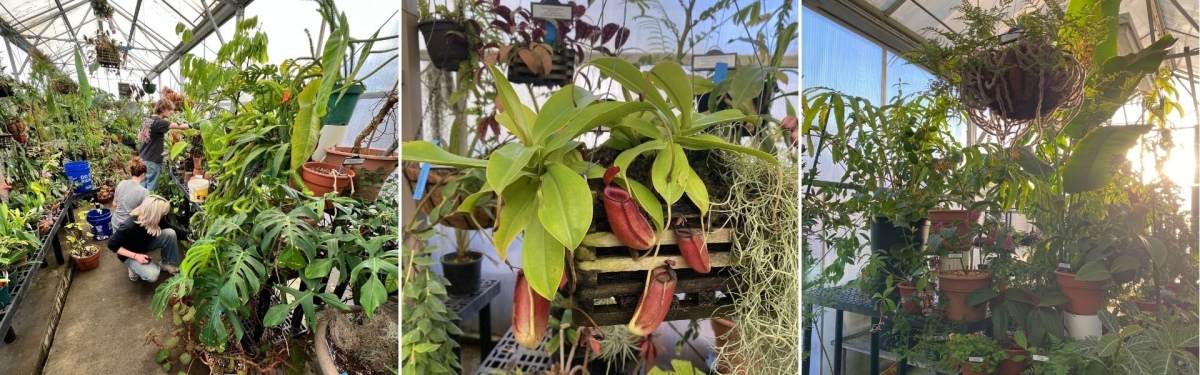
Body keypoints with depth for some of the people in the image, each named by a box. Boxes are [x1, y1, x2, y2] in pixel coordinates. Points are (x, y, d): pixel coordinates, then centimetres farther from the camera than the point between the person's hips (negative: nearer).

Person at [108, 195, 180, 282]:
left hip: (145, 245, 6)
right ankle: (135, 266, 4)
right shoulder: (129, 227, -39)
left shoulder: (154, 220, -22)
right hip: (130, 255, -6)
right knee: (152, 275, -30)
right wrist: (135, 256, -29)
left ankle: (169, 264, -3)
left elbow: (172, 229, -4)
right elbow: (112, 245, -24)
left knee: (170, 233, -21)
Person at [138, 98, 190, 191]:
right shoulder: (158, 122, -16)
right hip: (152, 161, -8)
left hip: (142, 159, 8)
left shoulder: (146, 120, 10)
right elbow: (178, 126, -21)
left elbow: (139, 138, 20)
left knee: (142, 187, 14)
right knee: (150, 190, 0)